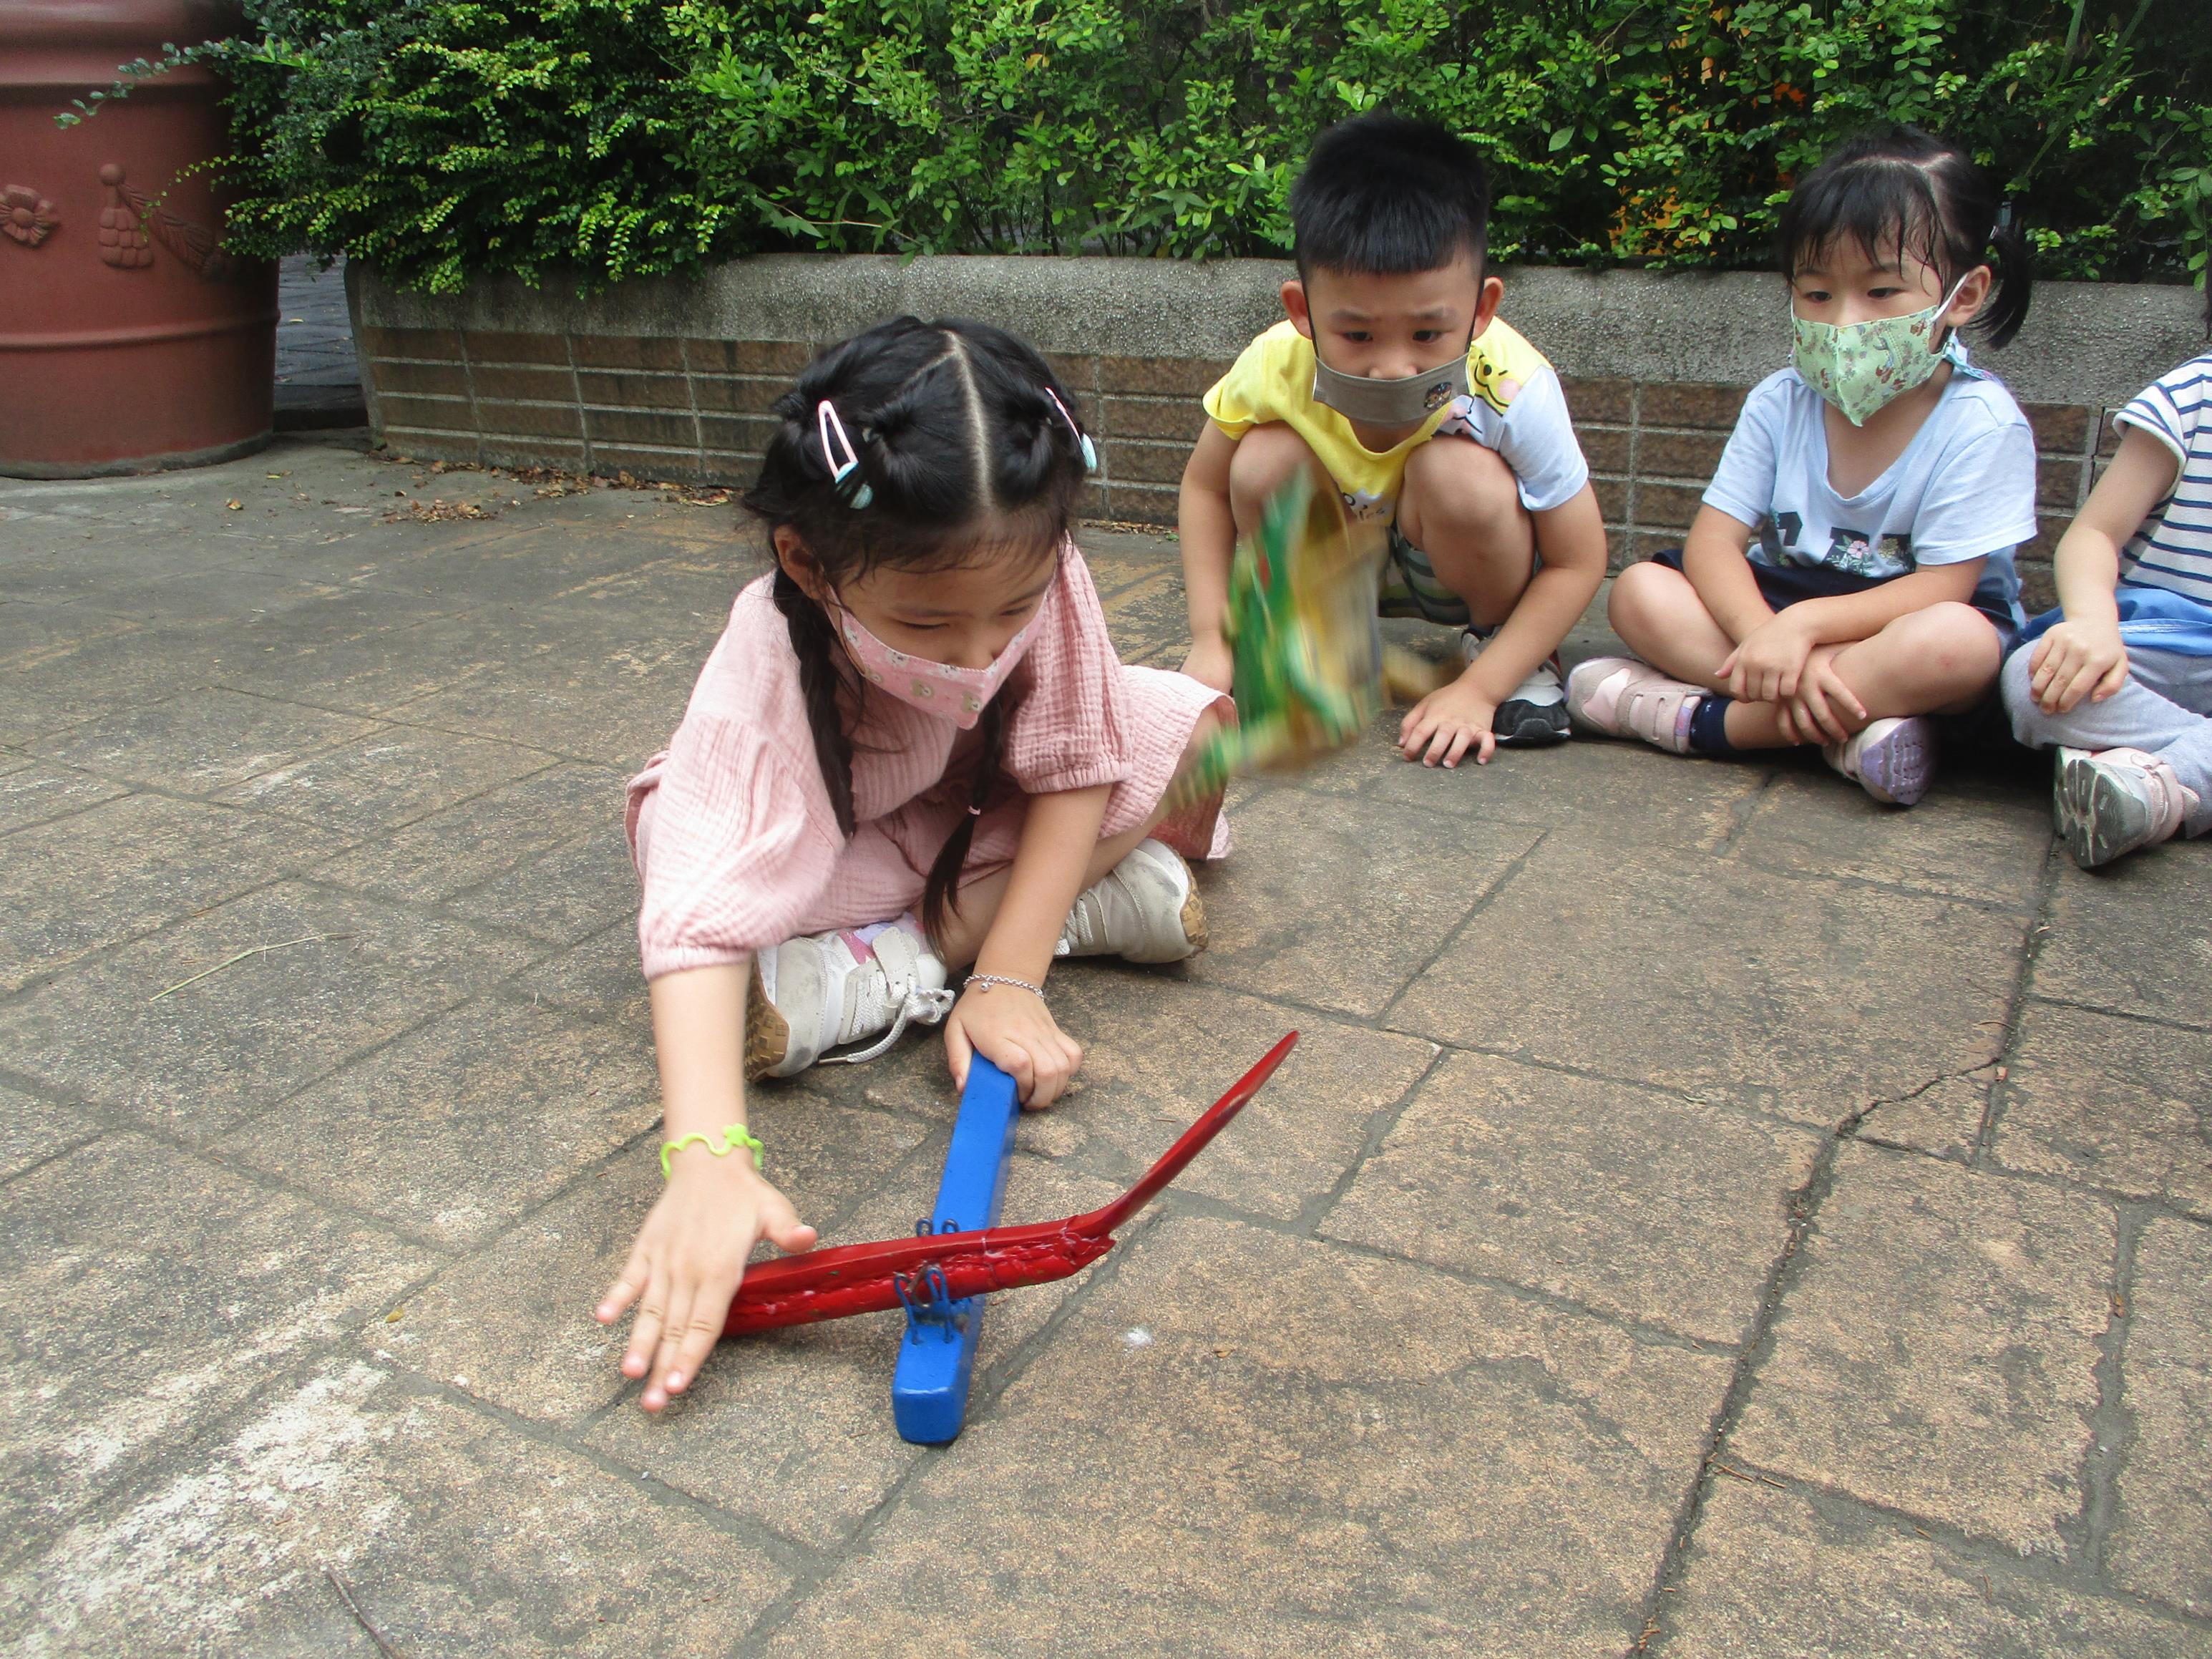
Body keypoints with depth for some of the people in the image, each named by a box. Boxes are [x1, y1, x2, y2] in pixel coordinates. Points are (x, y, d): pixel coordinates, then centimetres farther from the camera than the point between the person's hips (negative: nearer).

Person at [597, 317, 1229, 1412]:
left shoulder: (1035, 580, -32)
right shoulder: (768, 670, -40)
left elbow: (1076, 768, -22)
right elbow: (703, 918, -50)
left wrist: (1009, 978, -33)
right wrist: (707, 1161, -64)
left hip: (989, 811, 3)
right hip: (826, 847, -2)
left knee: (1189, 732, -21)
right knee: (741, 1007, -33)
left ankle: (919, 946, -19)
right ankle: (1076, 903, -20)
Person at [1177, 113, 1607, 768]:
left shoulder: (1513, 388, -33)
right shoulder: (1275, 366, -28)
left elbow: (1577, 563, -22)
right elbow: (1205, 487, -10)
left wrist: (1479, 689, -29)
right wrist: (1212, 639, -17)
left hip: (1464, 568, -2)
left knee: (1458, 473, -34)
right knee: (1265, 461, -26)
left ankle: (1500, 643, -4)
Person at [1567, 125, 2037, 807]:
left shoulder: (1980, 423, -13)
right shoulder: (1780, 402, -2)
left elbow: (1941, 588, -18)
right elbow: (1712, 543, -10)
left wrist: (1801, 625, -31)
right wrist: (1766, 639, -30)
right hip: (1777, 609, 4)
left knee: (1956, 643, -38)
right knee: (1639, 590, -19)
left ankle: (1704, 718, -29)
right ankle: (1852, 725, -30)